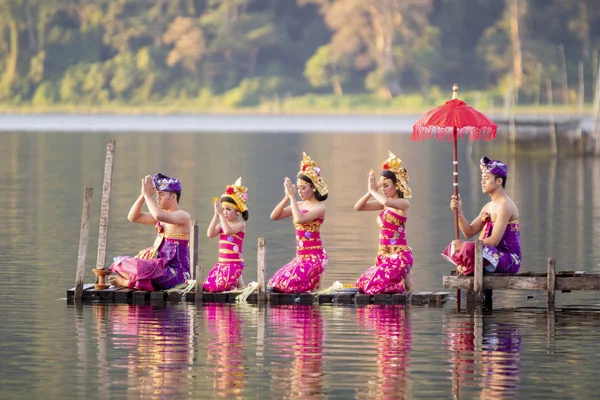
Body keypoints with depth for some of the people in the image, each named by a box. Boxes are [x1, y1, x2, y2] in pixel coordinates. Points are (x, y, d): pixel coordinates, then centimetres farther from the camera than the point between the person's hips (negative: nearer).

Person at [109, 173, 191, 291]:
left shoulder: (182, 216, -10)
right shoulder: (162, 216, 16)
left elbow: (159, 215, -31)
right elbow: (133, 217, 13)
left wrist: (147, 195, -19)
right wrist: (143, 195, 1)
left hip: (177, 272, -9)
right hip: (163, 268, 9)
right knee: (120, 262, 2)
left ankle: (127, 282, -4)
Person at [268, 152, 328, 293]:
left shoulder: (319, 208, -11)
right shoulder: (299, 205, 10)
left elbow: (299, 219, -27)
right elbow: (274, 216, 5)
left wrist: (293, 196, -20)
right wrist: (287, 197, -6)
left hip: (314, 257, -8)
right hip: (300, 257, 8)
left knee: (287, 284, -19)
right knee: (275, 283, 2)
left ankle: (317, 282, 5)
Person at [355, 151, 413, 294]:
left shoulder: (403, 203, -10)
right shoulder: (385, 204, 13)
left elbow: (386, 202, -31)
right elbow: (358, 207, 13)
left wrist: (373, 190, -14)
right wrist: (370, 192, -2)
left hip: (399, 255, -8)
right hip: (384, 256, 8)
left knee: (374, 286, -19)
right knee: (362, 285, 3)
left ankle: (405, 279, 3)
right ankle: (401, 278, 14)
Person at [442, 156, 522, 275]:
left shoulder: (505, 206, -14)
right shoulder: (488, 207, 15)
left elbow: (494, 240, -21)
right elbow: (469, 232, 10)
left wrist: (465, 245, -18)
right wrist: (459, 211, -5)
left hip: (510, 259, -9)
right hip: (497, 255, 9)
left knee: (469, 249, -31)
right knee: (454, 246, 8)